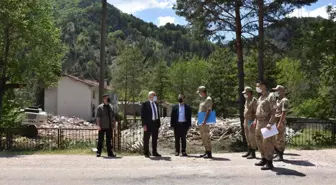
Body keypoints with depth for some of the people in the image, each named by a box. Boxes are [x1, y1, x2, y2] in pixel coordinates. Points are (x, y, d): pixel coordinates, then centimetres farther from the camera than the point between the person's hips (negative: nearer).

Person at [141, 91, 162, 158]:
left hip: (155, 123, 6)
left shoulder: (156, 104, 13)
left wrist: (159, 123, 11)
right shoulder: (145, 104, -6)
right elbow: (143, 115, -9)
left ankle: (154, 152, 20)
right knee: (146, 139, 3)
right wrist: (144, 125, -15)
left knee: (155, 139, 11)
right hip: (148, 124, -6)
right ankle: (146, 153, 12)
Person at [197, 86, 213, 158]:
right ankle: (206, 152, 22)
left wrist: (204, 120, -27)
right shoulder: (202, 99, 17)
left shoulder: (208, 99, -12)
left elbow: (208, 111, -20)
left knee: (206, 137, -7)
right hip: (201, 122, 10)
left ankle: (209, 153, -2)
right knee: (203, 137, 13)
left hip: (205, 122, -10)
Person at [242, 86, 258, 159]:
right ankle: (249, 151, 23)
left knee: (252, 137, -6)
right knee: (248, 137, 14)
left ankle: (253, 153, -1)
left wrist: (254, 122, -22)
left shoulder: (254, 100, -12)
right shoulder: (247, 100, 16)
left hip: (251, 121, -9)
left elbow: (256, 112, -17)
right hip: (246, 120, 9)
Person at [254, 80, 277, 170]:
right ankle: (264, 159, 29)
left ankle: (269, 162, 4)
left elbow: (273, 111, -17)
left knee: (267, 143, -4)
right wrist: (255, 120, 18)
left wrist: (270, 123, -24)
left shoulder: (270, 97, -12)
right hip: (259, 123, 9)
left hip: (266, 123, -9)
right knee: (260, 142, 16)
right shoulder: (260, 97, 15)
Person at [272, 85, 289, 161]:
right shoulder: (277, 100, 17)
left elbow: (284, 113, -19)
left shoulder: (284, 100, -12)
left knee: (279, 139, -4)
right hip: (275, 122, 9)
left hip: (280, 122, -9)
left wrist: (280, 123, -24)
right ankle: (278, 154, 23)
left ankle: (280, 156, 5)